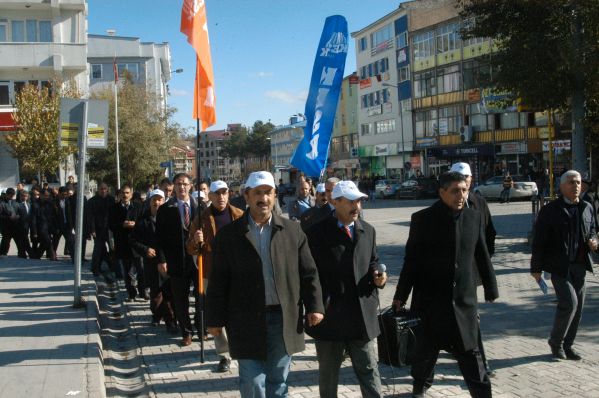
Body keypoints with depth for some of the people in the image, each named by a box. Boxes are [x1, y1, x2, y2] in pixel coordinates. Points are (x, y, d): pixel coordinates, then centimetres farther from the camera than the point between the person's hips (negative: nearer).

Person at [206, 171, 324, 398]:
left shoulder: (292, 230, 4)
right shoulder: (228, 234, 0)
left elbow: (308, 272, 5)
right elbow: (218, 280, 0)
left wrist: (314, 306, -2)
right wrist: (215, 319, -1)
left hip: (283, 319, 2)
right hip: (247, 321, -1)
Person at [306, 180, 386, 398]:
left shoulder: (368, 231, 8)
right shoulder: (317, 232, -7)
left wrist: (377, 278, -4)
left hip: (363, 315, 3)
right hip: (328, 316, -3)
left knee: (370, 372, 8)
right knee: (328, 376, 14)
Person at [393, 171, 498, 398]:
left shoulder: (474, 217, 1)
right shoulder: (422, 219, -7)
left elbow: (482, 257, 9)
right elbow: (411, 260, -5)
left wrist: (490, 289, 13)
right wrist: (401, 295, -3)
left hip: (464, 299, 2)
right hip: (431, 298, -1)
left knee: (470, 352, 4)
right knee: (426, 348, 13)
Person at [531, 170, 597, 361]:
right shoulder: (550, 210, -6)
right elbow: (539, 241, -5)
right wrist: (536, 268, -6)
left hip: (580, 266, 6)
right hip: (559, 266, -6)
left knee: (577, 307, 8)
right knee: (569, 302, -15)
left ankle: (567, 345, 22)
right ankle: (555, 341, 5)